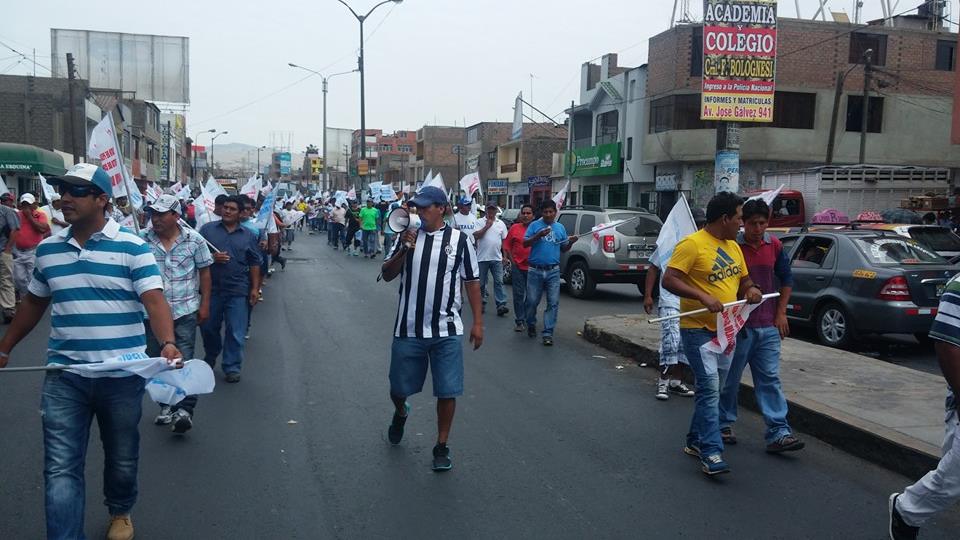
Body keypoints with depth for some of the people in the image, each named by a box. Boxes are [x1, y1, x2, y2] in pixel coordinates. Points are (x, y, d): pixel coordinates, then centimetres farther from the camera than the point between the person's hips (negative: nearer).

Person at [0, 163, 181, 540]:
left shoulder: (132, 248, -9)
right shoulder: (47, 249, 5)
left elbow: (154, 300, -18)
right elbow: (33, 303, 18)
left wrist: (167, 344, -35)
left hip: (122, 375, -2)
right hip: (63, 376, 3)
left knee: (122, 458, 17)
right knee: (60, 468, 0)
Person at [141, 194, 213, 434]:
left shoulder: (194, 239, -3)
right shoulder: (142, 239, -3)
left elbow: (204, 271, 4)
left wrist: (205, 304, 3)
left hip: (185, 310, -2)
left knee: (183, 360, -7)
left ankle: (184, 409, -7)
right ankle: (166, 405, 26)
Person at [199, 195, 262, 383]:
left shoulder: (248, 235, 7)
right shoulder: (207, 229, 3)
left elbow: (254, 264, 9)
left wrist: (255, 288, 3)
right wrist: (211, 257, -15)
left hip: (238, 291, -1)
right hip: (211, 288, 1)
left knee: (236, 332, -1)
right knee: (208, 327, 14)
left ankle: (232, 367, 10)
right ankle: (210, 357, 39)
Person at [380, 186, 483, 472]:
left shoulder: (460, 240, -1)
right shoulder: (407, 236, 4)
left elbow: (471, 282, 3)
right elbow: (387, 275, 2)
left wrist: (478, 322, 0)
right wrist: (403, 250, -15)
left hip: (446, 332, -2)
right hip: (408, 329, 2)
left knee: (447, 391, 1)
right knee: (399, 388, 14)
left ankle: (441, 446, 18)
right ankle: (400, 413, 48)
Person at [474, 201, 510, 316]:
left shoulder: (501, 224, 11)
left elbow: (504, 241, 12)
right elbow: (476, 235, -12)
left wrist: (505, 256, 6)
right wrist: (487, 226, -12)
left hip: (497, 258, 1)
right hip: (482, 258, -1)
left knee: (499, 282, -5)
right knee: (481, 283, 7)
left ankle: (501, 305, -10)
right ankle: (482, 303, 20)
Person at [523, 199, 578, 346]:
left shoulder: (560, 227, 12)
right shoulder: (535, 225, 3)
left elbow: (563, 249, 18)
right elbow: (525, 244, -4)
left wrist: (571, 242, -2)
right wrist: (538, 236, -18)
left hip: (553, 271, 2)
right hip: (535, 270, -2)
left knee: (553, 303, -4)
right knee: (532, 301, 5)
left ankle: (548, 333, 0)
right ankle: (531, 325, 30)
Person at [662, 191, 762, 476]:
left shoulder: (733, 246, 12)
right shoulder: (692, 244, -14)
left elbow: (743, 280, 23)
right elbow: (669, 280, -19)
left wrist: (751, 290, 0)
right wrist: (703, 296, -28)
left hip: (725, 330, 8)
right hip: (698, 329, -8)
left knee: (711, 387, 15)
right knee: (710, 387, -13)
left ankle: (695, 441, 29)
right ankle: (711, 452, -10)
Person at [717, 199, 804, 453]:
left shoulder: (774, 245, 5)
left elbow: (786, 279, 15)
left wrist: (781, 313, 8)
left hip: (768, 326, 4)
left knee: (770, 379, 2)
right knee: (730, 378, 8)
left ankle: (778, 433, 2)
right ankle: (724, 424, 24)